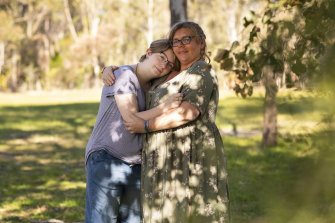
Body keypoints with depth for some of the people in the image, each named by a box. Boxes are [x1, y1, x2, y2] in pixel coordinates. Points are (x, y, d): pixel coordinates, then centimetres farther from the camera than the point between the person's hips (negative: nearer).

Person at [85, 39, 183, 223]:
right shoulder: (124, 75, -8)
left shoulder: (150, 87, 14)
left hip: (135, 168, 7)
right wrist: (166, 107, -27)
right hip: (105, 161, -7)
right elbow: (131, 120, -17)